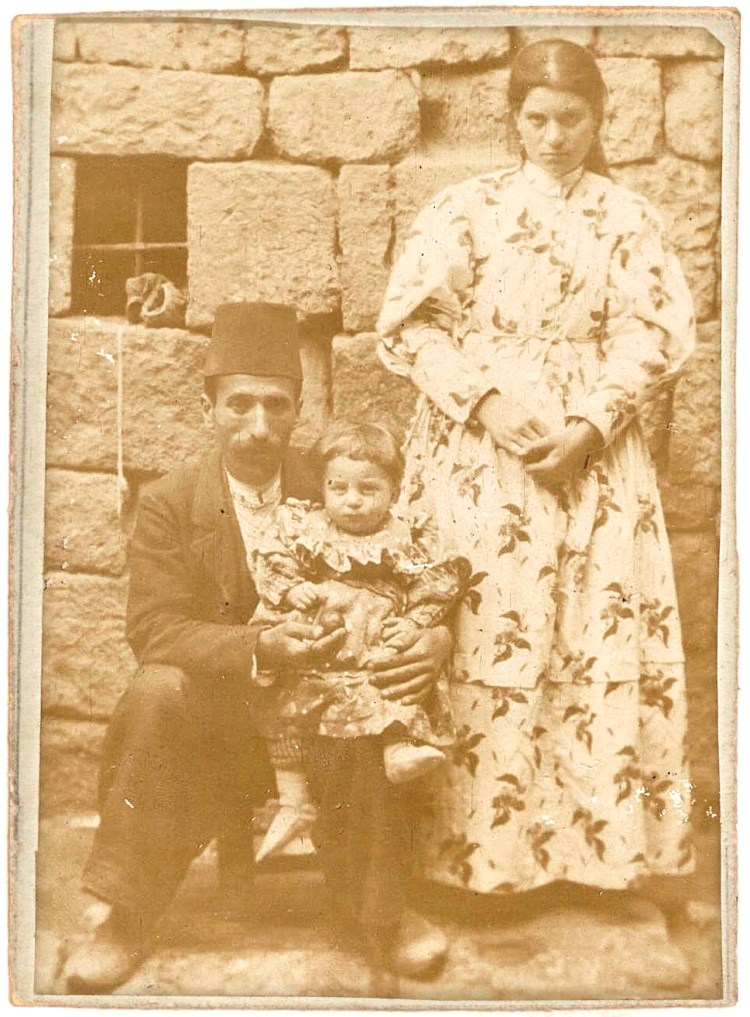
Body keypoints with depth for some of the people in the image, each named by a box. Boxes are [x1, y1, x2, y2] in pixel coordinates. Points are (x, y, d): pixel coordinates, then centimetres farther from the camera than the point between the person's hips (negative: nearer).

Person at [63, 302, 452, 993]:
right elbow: (153, 627, -13)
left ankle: (389, 912, -7)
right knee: (156, 692, -30)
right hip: (218, 701, 0)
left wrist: (438, 639, -22)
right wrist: (257, 647, -29)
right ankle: (129, 921, -16)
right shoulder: (170, 502, -3)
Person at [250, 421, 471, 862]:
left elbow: (438, 585, 4)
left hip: (375, 654, -1)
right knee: (284, 709, -8)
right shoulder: (302, 527, 8)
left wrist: (415, 623, -10)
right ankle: (295, 804, 1)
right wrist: (291, 589, -10)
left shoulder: (405, 542, 4)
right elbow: (270, 562, 8)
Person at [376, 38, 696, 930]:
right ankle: (476, 843, 11)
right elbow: (408, 323, -1)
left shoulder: (628, 217, 12)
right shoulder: (466, 208, 7)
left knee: (610, 641, 1)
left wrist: (589, 424, -11)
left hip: (595, 450, 2)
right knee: (484, 642, -4)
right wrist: (486, 396, -14)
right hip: (480, 452, -1)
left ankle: (604, 839, 16)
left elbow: (655, 333, 3)